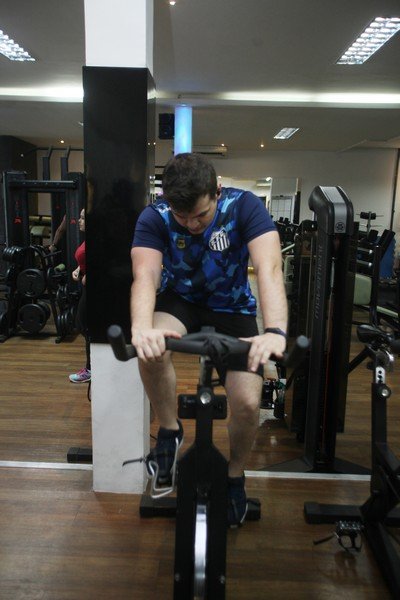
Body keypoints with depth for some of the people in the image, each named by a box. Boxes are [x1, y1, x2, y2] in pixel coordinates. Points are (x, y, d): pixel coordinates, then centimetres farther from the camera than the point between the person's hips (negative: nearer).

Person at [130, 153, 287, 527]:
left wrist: (275, 331, -54)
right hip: (180, 300, 1)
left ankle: (235, 476, 19)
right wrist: (142, 327, -57)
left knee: (247, 403, -13)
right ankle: (169, 433, -5)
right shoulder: (154, 218, -20)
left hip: (233, 308, 0)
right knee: (151, 350, -33)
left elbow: (269, 268, -36)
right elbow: (145, 275, -35)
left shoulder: (244, 206, -24)